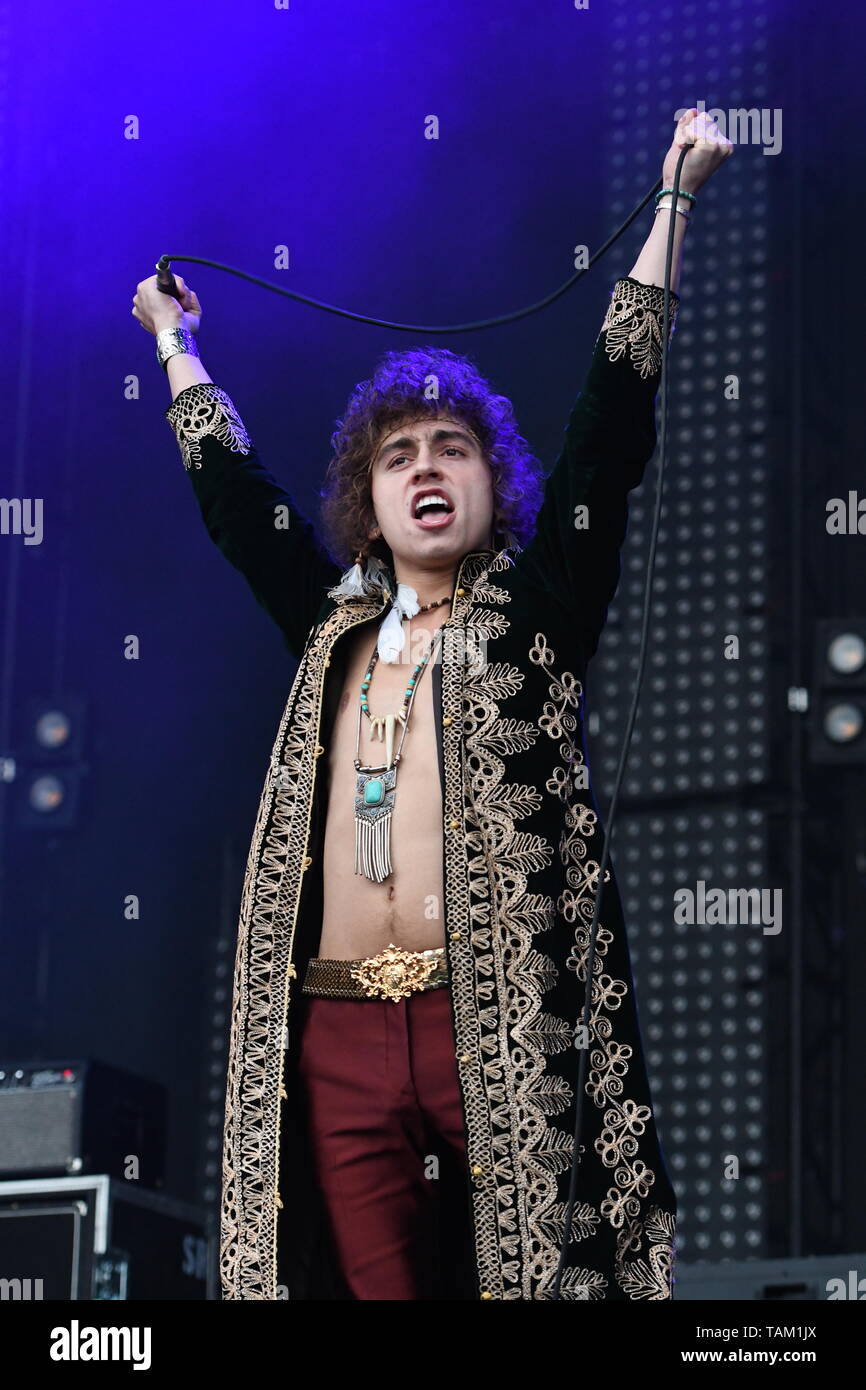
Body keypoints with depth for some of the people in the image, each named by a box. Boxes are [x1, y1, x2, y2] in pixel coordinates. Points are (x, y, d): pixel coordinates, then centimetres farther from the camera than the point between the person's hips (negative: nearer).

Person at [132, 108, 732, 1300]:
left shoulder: (536, 612, 10)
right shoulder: (336, 631, 20)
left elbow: (613, 425, 5)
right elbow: (234, 494, 32)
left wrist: (672, 201, 4)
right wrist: (178, 345, 44)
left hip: (506, 1025, -3)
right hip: (341, 1034, 4)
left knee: (525, 1271, -10)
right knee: (381, 1284, -1)